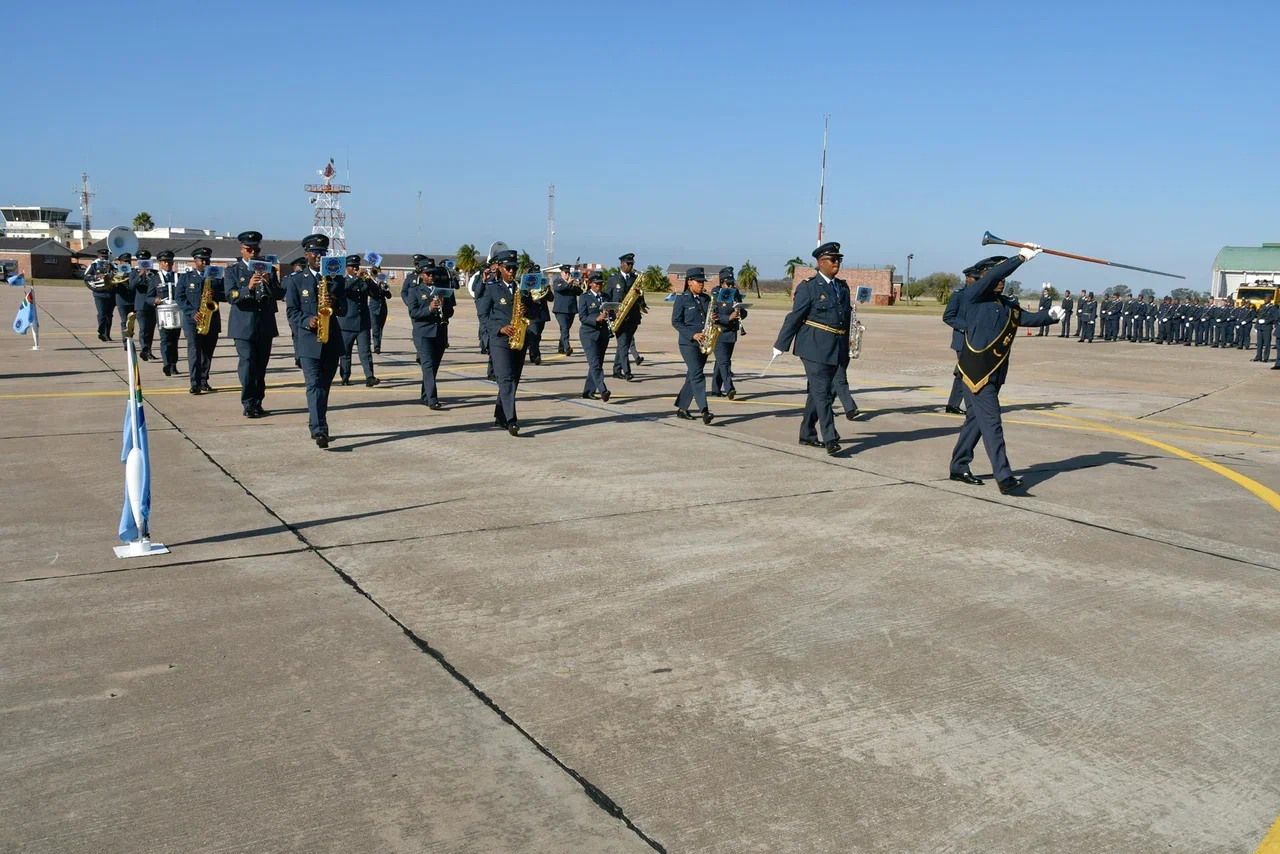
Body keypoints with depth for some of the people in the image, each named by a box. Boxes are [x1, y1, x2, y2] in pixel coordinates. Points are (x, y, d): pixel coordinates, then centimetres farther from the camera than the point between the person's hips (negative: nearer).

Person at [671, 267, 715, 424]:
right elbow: (676, 321, -8)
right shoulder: (682, 299, -4)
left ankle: (682, 408, 20)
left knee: (692, 376, 10)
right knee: (697, 374, -16)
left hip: (703, 343, 6)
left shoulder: (706, 298, 12)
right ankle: (704, 411, -23)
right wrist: (693, 335, -17)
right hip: (688, 343, -6)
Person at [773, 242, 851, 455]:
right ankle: (830, 439, -11)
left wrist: (845, 346, 17)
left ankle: (807, 435, 22)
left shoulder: (843, 287, 14)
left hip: (836, 349, 7)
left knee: (817, 392, 13)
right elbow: (794, 318, -6)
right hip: (815, 347, -7)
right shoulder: (808, 287, -6)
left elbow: (845, 318, 17)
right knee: (821, 392, -9)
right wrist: (781, 346, -5)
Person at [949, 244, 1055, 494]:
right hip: (977, 371, -8)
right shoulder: (973, 297, -4)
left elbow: (1028, 318, 5)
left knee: (976, 420, 14)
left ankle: (959, 467, 24)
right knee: (991, 422, -11)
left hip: (995, 373, 8)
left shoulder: (1007, 305, 16)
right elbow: (993, 276, -18)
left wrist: (1050, 315, -13)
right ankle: (1004, 477, -14)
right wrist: (1021, 257, -18)